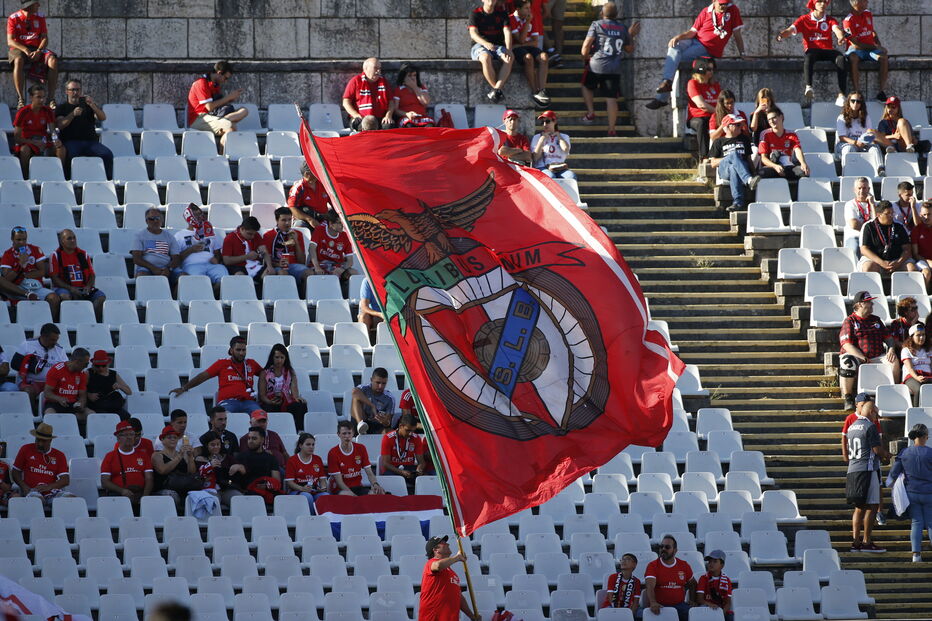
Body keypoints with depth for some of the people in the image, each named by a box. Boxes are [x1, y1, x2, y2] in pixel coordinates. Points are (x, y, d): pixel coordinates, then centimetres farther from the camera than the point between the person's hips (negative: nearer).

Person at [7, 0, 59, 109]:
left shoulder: (40, 18, 10)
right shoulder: (14, 18, -2)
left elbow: (44, 38, 3)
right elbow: (10, 41, -9)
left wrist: (39, 51, -18)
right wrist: (25, 50, -24)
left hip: (37, 49, 3)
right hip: (19, 49, -3)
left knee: (53, 60, -28)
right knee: (18, 60, -40)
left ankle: (52, 98, -27)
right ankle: (20, 99, -39)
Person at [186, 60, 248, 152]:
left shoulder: (215, 85, 19)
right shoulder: (201, 83, -9)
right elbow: (209, 107, -16)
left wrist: (231, 98, 0)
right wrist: (228, 97, -9)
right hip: (198, 119, -9)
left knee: (244, 111, -9)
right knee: (230, 127, -34)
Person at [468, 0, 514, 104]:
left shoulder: (502, 13, 9)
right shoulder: (475, 14, 1)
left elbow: (507, 32, -2)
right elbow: (473, 33, -13)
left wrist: (508, 50, -20)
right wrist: (485, 43, -34)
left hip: (498, 46, 3)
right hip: (479, 46, -3)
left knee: (510, 58, -31)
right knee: (486, 58, -39)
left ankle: (497, 88, -41)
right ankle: (498, 90, -30)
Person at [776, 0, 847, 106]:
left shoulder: (830, 20, 17)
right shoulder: (804, 20, 14)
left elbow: (836, 29, -5)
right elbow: (791, 30, 0)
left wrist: (841, 37, -31)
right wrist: (781, 35, -24)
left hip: (828, 50, 1)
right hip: (812, 50, -1)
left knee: (841, 58, -31)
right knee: (808, 56, -39)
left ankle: (841, 95, -38)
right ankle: (808, 88, -54)